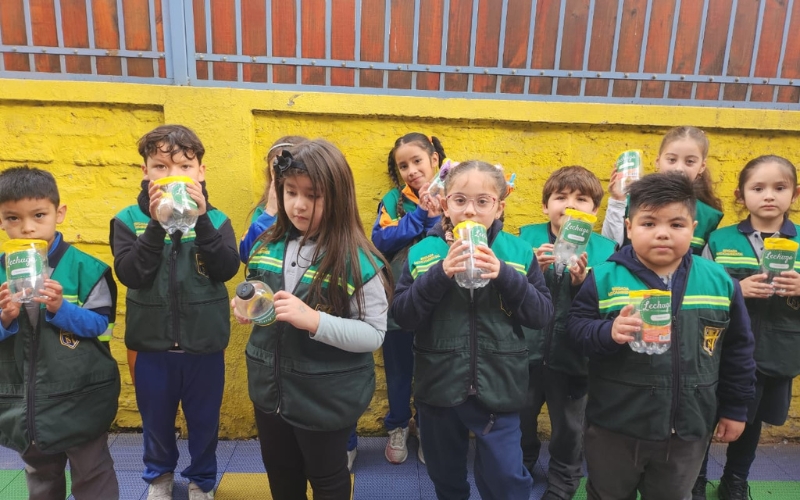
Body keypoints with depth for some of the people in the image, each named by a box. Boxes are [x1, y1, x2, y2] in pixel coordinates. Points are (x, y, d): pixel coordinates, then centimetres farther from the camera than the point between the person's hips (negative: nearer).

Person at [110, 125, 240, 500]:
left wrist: (201, 219, -29)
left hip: (204, 345, 0)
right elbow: (130, 274, -18)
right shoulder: (129, 219, -6)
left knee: (204, 421, 18)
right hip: (152, 345, 1)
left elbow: (226, 269, -20)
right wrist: (157, 223, -27)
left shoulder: (215, 220, -7)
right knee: (156, 420, 23)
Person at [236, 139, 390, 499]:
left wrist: (314, 320, -33)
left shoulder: (356, 261, -20)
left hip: (326, 399, -5)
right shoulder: (266, 247, -2)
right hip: (270, 391, 6)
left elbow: (374, 334, -21)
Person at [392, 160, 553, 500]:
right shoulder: (422, 252, -5)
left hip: (497, 388, -1)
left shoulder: (519, 252, -4)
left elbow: (542, 315, -7)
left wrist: (504, 275, -22)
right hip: (438, 386, 1)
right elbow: (402, 317, -10)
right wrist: (439, 274, -24)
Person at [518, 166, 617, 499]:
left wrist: (583, 282, -27)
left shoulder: (604, 250, -6)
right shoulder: (527, 238, -5)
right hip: (525, 352, 1)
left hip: (573, 357, 0)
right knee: (518, 423, 21)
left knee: (569, 431, 20)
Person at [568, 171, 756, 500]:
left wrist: (735, 407, 10)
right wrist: (608, 333, -31)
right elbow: (576, 329, -11)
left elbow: (738, 348, 6)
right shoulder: (605, 278, -13)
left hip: (688, 429, 3)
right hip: (614, 426, -2)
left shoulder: (719, 281, -3)